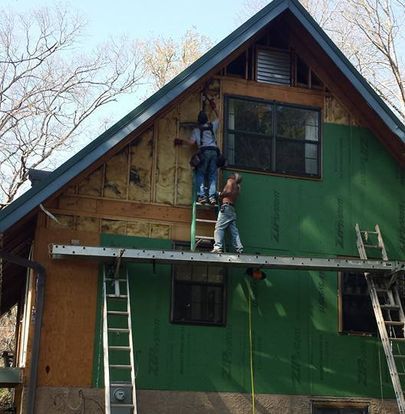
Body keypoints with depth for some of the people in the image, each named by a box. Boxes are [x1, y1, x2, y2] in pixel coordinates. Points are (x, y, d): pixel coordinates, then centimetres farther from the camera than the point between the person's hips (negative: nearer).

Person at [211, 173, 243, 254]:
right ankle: (239, 249, 0)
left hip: (226, 207, -7)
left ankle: (218, 247, -27)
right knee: (234, 230, 6)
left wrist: (220, 195, 3)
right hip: (233, 209, 7)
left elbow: (228, 192, -10)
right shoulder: (238, 187, 25)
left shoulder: (231, 181, 4)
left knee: (219, 227, -14)